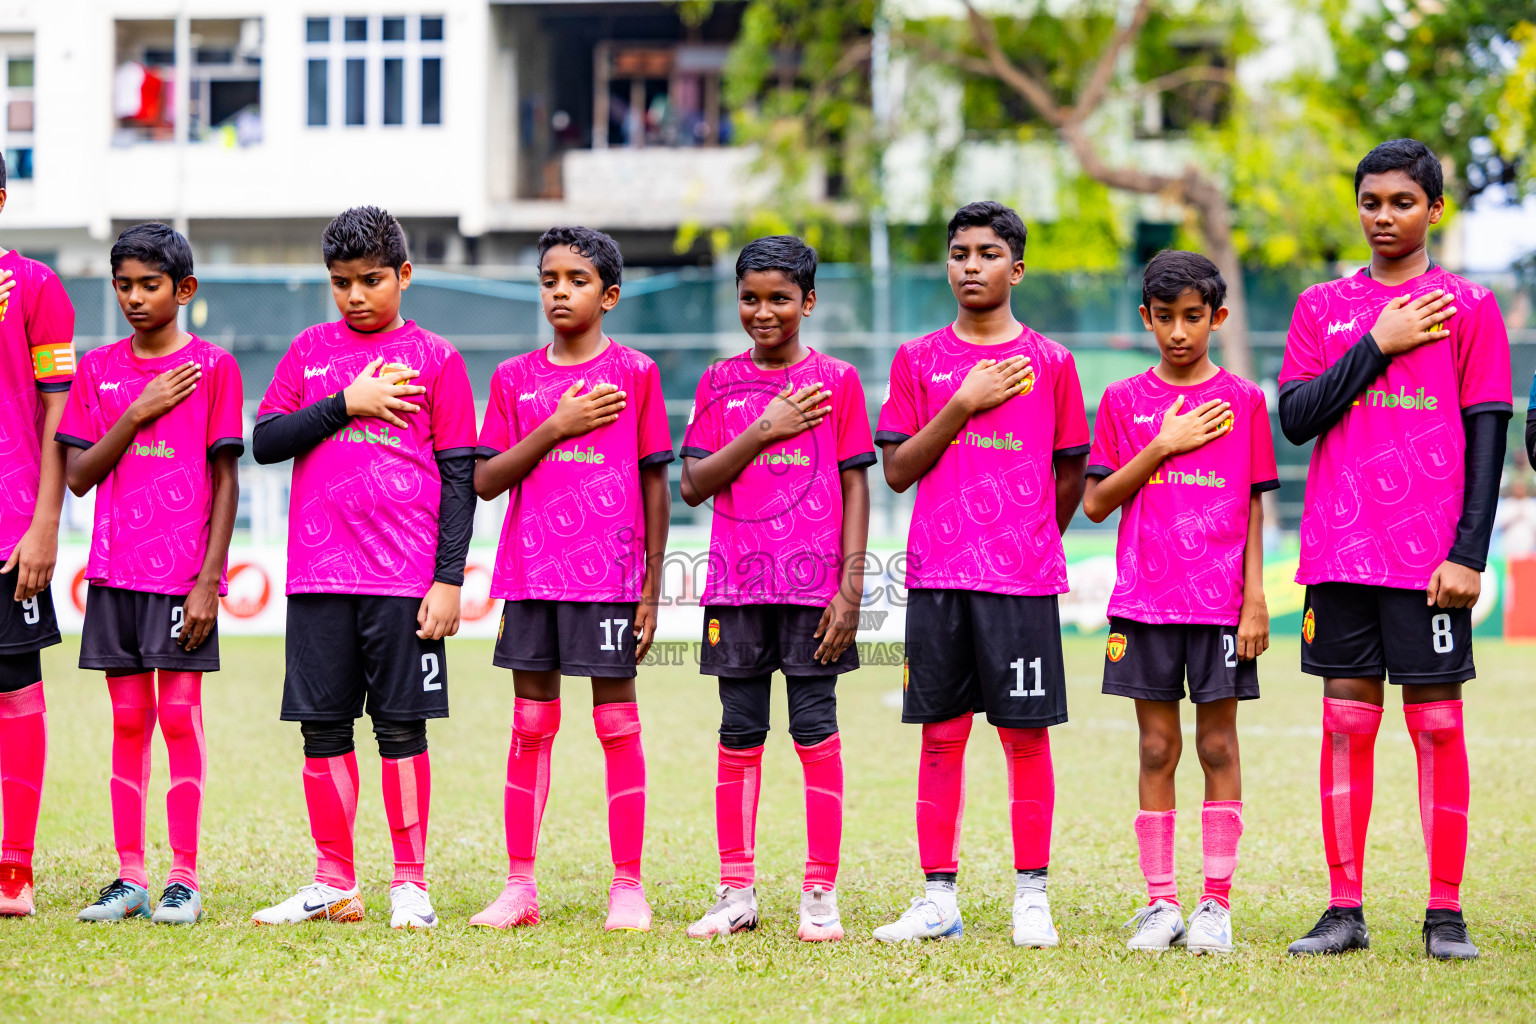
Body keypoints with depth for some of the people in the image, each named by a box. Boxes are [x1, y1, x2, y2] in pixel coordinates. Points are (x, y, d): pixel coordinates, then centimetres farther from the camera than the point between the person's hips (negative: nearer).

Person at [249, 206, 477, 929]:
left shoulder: (434, 359, 4)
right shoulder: (311, 350, 12)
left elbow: (460, 476, 2)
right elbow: (264, 442, 4)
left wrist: (449, 578, -5)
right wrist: (346, 404, -8)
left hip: (404, 574, -3)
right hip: (318, 571, 3)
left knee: (401, 728, -1)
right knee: (322, 728, 4)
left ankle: (411, 885, 6)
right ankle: (333, 884, 13)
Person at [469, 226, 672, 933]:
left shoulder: (634, 373, 2)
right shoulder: (515, 379, 9)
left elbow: (655, 485, 3)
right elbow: (485, 481, 2)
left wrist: (651, 586, -1)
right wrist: (555, 427, -10)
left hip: (609, 575, -3)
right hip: (531, 574, 3)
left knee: (617, 724, 0)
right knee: (531, 725, 6)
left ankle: (628, 888, 5)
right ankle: (519, 886, 11)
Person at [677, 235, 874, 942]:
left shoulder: (836, 380, 3)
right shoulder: (720, 383, 9)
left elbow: (855, 487, 2)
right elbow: (693, 485, 2)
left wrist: (851, 588, -6)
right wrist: (764, 431, -10)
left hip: (813, 585, -2)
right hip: (737, 585, 2)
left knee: (816, 731, -2)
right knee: (739, 736, 5)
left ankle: (821, 896, 3)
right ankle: (736, 893, 11)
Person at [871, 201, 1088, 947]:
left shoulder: (1048, 362, 5)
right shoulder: (919, 360, 8)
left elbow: (1071, 475, 12)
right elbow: (897, 469, 2)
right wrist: (962, 405, -7)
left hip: (1023, 578, -1)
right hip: (937, 576, 1)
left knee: (1025, 733, -1)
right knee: (941, 734, 3)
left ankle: (1032, 897, 6)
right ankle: (938, 899, 8)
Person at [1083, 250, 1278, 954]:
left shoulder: (1243, 401, 4)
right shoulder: (1124, 401, 6)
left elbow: (1253, 509, 5)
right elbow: (1095, 502, 3)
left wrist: (1255, 599, -3)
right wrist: (1162, 446, -8)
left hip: (1221, 603, -1)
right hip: (1144, 601, 1)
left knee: (1218, 745, 1)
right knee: (1157, 749, 3)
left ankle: (1216, 903, 4)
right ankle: (1160, 901, 7)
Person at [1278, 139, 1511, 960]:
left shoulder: (1468, 307, 3)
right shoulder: (1323, 307, 11)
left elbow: (1487, 437, 0)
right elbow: (1296, 416, 1)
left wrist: (1469, 553, -8)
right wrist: (1378, 344, -7)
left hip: (1429, 555, -2)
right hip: (1340, 552, 2)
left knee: (1436, 723, -1)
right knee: (1347, 721, 3)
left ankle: (1446, 914, 3)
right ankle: (1344, 910, 7)